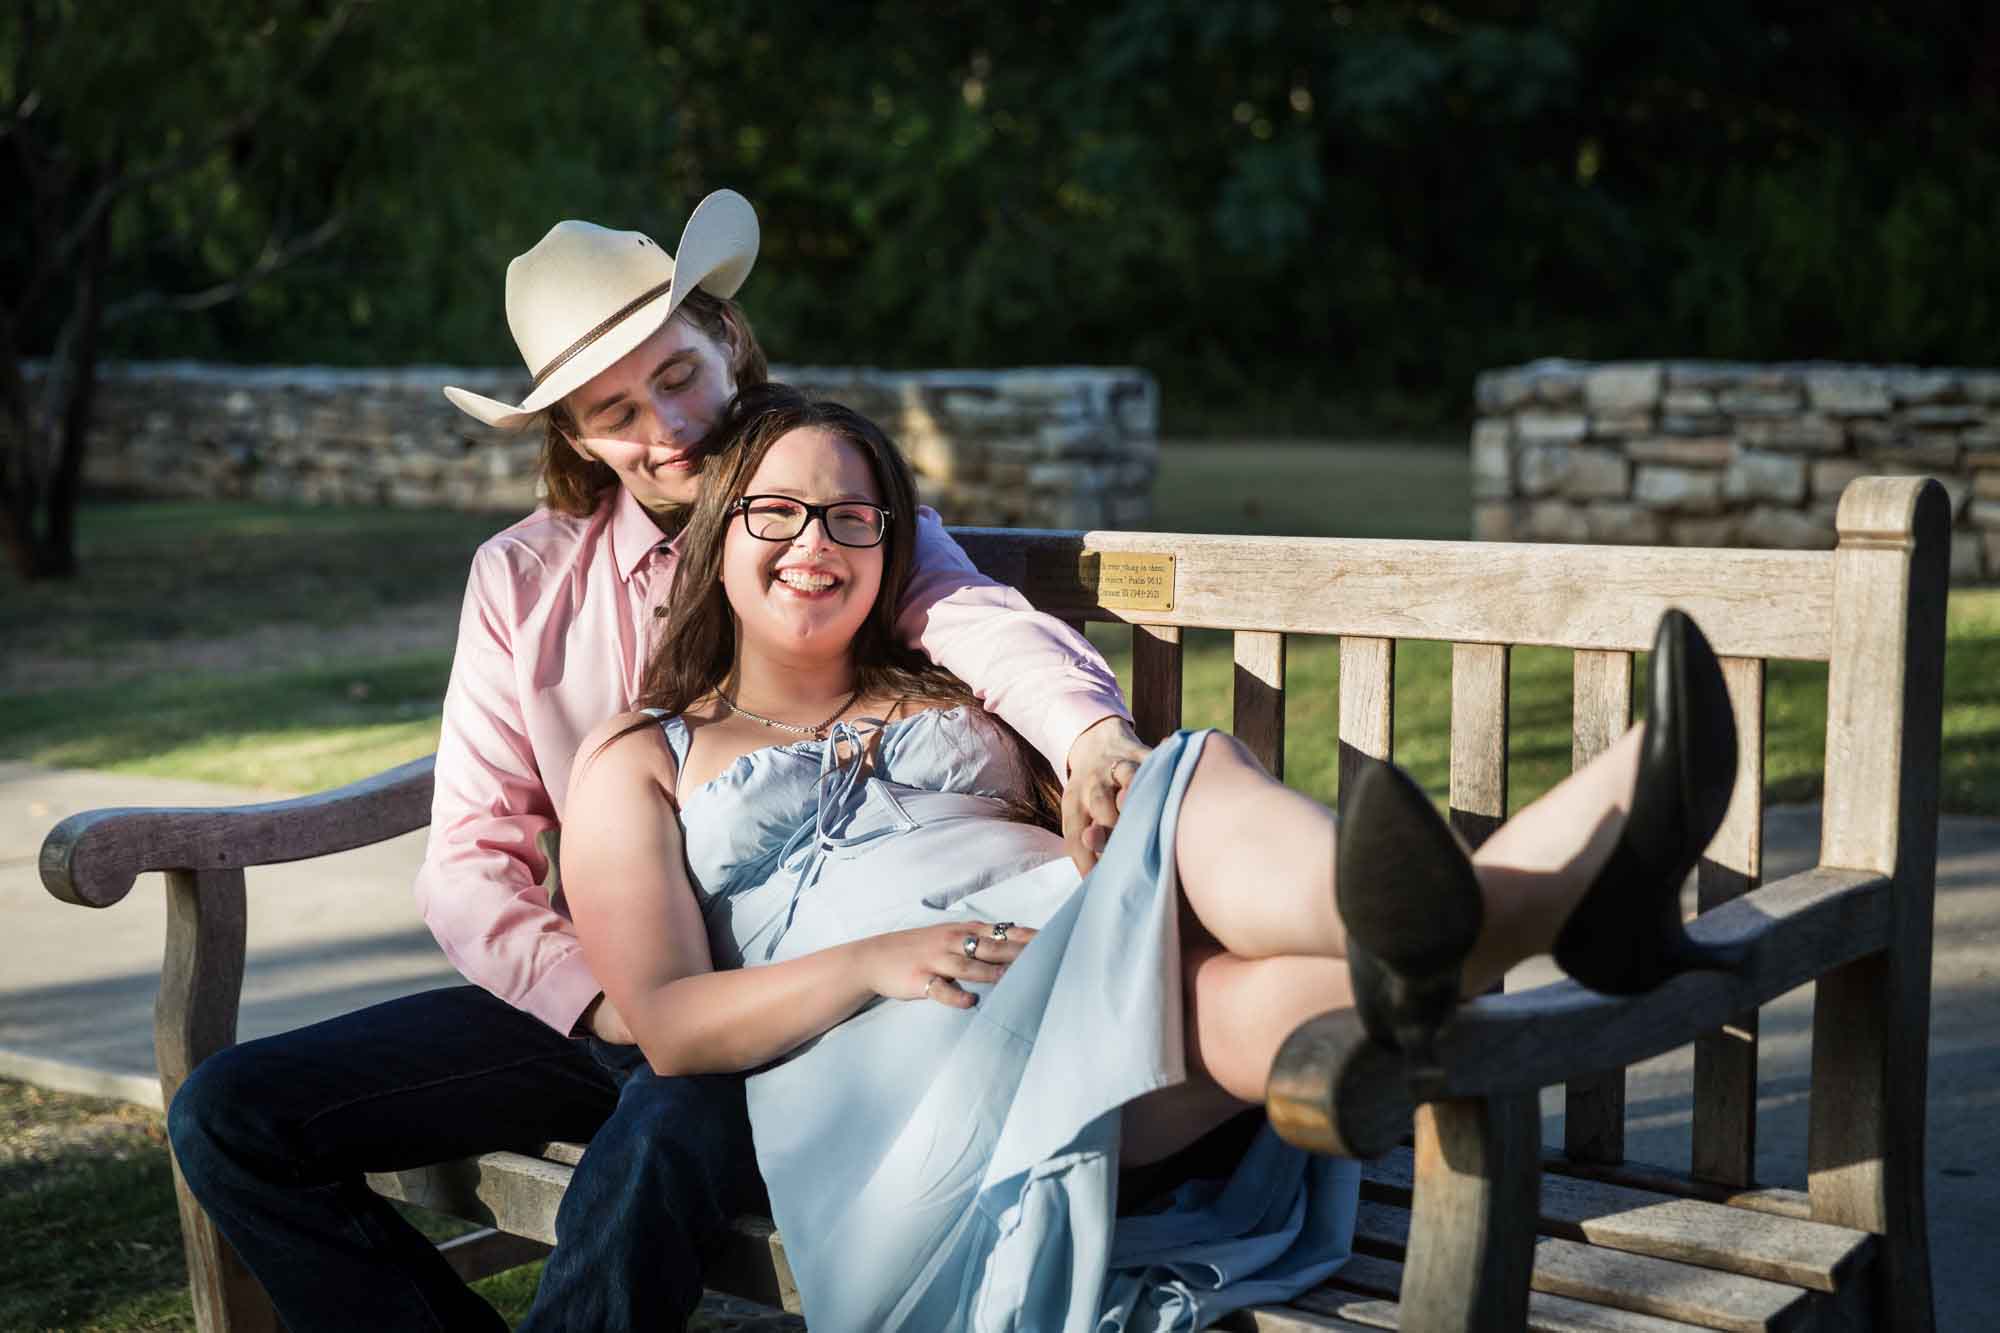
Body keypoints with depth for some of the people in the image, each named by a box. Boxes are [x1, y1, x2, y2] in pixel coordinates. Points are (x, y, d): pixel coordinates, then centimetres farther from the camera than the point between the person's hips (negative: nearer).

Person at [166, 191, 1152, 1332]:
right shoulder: (524, 578, 8)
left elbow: (986, 626, -23)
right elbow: (471, 860, 3)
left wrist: (1090, 731, -47)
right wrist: (595, 998, -16)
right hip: (588, 1007, 5)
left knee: (654, 1160, -37)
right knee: (229, 1118, -5)